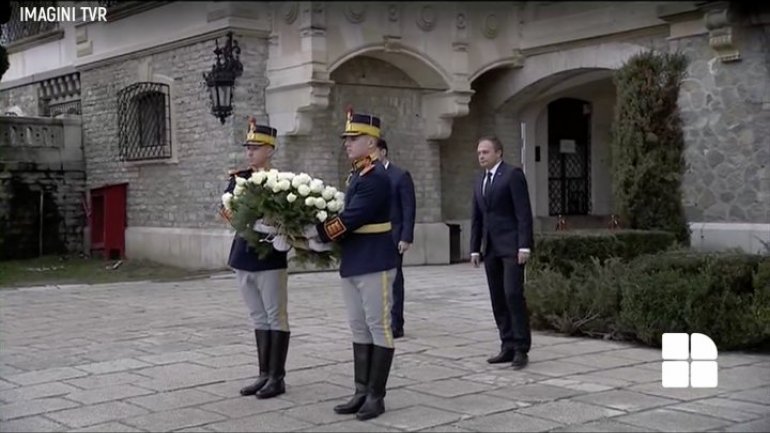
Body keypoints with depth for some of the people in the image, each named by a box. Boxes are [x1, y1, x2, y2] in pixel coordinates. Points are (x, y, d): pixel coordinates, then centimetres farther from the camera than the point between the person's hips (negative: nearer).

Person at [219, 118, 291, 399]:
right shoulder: (238, 178, 9)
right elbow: (228, 211, -1)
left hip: (270, 256, -6)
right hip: (243, 256, 6)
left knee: (276, 317, 2)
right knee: (258, 318, 13)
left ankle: (277, 378, 8)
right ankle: (264, 374, 21)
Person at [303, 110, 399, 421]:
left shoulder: (376, 176, -16)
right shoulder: (356, 174, 14)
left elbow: (352, 218, -21)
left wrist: (317, 232, -13)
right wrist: (324, 235, 2)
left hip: (374, 263, -10)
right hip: (352, 263, 10)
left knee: (378, 328, -1)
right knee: (359, 329, 12)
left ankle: (376, 396, 5)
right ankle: (361, 392, 19)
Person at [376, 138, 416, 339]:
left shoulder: (400, 176, -4)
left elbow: (409, 208, -6)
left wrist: (406, 238, -13)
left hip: (392, 237, -4)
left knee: (394, 281, 2)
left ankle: (396, 325, 8)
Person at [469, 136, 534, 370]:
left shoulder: (513, 174, -5)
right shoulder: (480, 181, 17)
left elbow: (524, 212, -11)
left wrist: (524, 246, -17)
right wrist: (475, 248, 12)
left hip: (511, 246, -7)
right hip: (491, 248, 7)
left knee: (513, 294, -13)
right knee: (498, 298, 5)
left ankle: (521, 348, -7)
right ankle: (508, 346, 10)